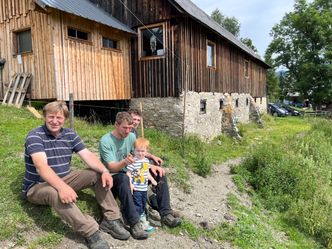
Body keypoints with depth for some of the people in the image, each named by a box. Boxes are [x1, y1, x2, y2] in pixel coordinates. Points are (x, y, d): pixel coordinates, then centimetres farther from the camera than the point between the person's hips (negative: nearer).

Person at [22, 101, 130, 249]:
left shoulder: (70, 134, 0)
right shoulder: (35, 136, -19)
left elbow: (88, 156, -8)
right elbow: (41, 166, -34)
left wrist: (104, 171, -27)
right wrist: (62, 186, -49)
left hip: (64, 178, 6)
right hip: (37, 186, -6)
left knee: (99, 175, -8)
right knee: (53, 192, -40)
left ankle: (111, 219, -10)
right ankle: (91, 232, -34)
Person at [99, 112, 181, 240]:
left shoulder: (131, 136, 2)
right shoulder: (105, 141, -16)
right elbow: (112, 167, -23)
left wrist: (151, 165, -13)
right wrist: (124, 162, -45)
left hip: (130, 174, 6)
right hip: (113, 177, -6)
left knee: (159, 173, -8)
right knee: (123, 178, -41)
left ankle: (165, 215, -9)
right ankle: (134, 224, -36)